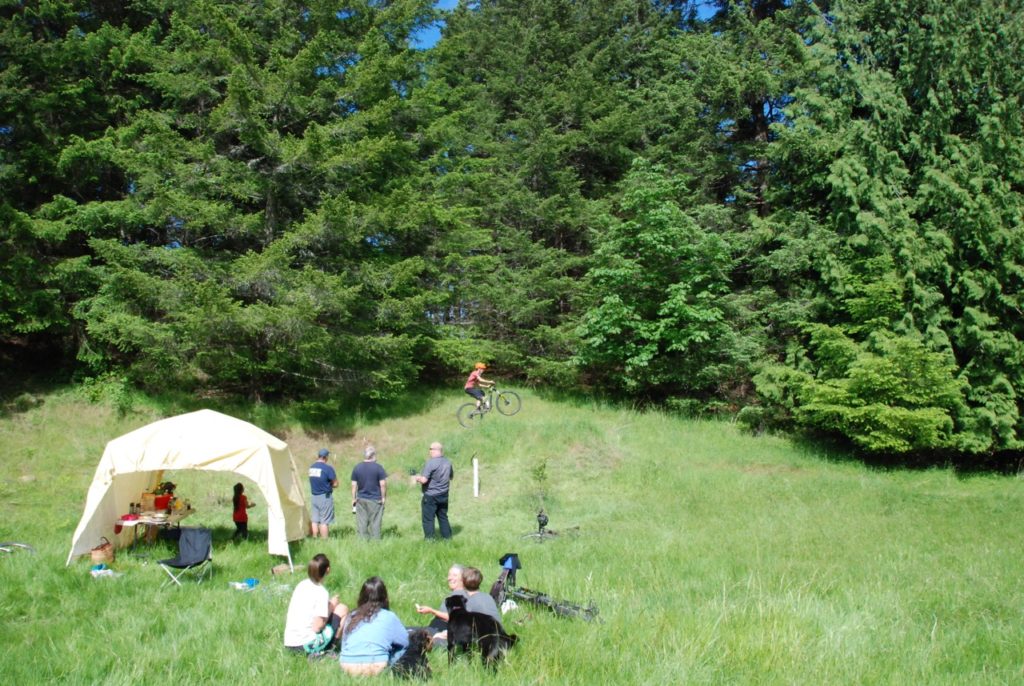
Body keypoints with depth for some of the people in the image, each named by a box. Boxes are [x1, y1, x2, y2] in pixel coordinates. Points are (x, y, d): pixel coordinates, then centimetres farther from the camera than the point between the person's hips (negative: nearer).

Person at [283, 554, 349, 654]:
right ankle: (328, 650, 4)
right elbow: (317, 627, -16)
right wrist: (331, 607, 0)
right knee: (342, 609, 6)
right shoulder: (321, 592, -14)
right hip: (307, 645, -7)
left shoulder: (301, 584, 7)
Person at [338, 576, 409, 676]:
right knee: (403, 647, 18)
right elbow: (406, 641, 14)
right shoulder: (389, 617, 4)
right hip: (374, 668, -4)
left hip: (346, 667, 4)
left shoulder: (351, 616, 14)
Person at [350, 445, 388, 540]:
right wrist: (383, 497, -1)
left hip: (361, 499, 3)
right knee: (375, 523, 2)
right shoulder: (378, 468, -7)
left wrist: (354, 498, 10)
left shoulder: (356, 468, 4)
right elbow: (383, 484, -10)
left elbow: (354, 485, 4)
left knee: (361, 523, 7)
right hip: (375, 500, -3)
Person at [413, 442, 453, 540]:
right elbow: (451, 476, 20)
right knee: (443, 517, 16)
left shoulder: (430, 463, -19)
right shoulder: (447, 462, 4)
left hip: (431, 496, -7)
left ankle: (429, 539, 1)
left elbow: (424, 480, -22)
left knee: (428, 519, 1)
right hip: (444, 495, 7)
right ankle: (447, 537, 19)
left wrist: (416, 478, -4)